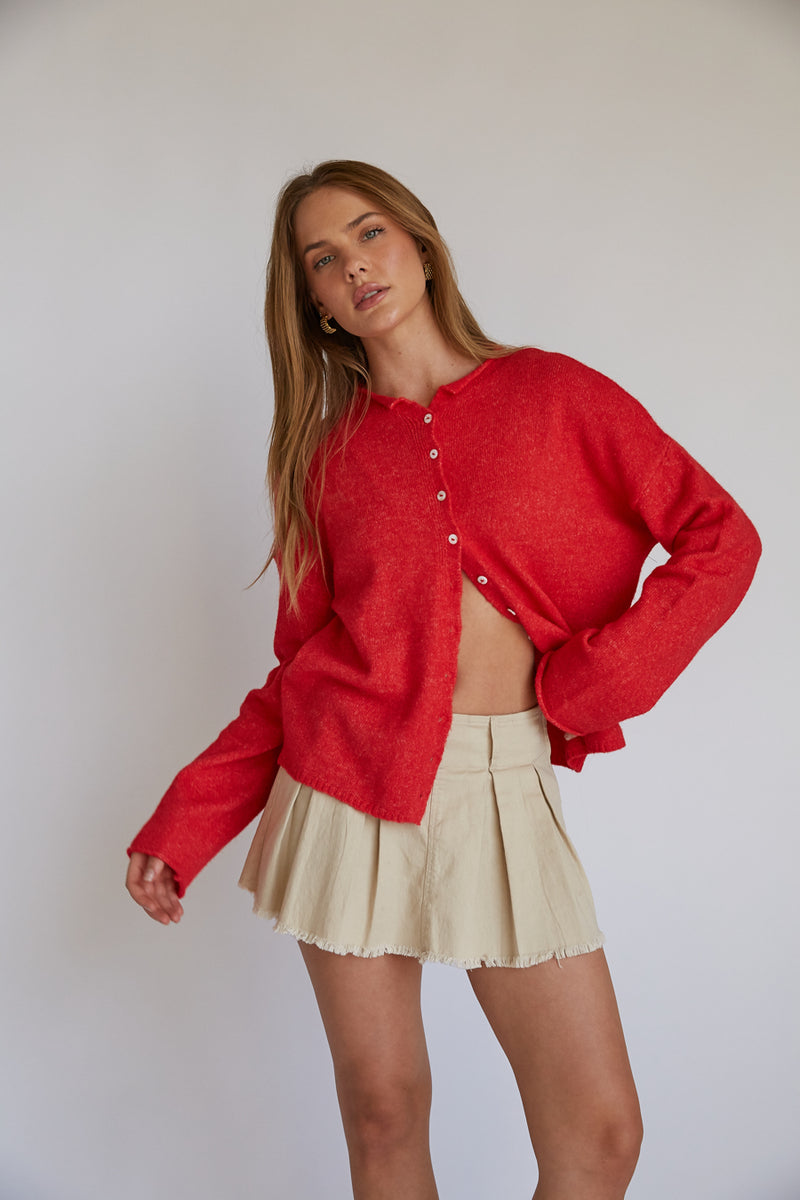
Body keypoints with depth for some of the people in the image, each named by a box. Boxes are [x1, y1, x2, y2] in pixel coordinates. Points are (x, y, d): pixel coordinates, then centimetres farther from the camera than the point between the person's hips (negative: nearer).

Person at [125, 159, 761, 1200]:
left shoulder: (551, 393, 5)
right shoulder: (328, 451, 9)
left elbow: (721, 538, 2)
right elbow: (299, 664, 8)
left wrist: (587, 681, -6)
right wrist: (182, 827, 1)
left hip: (506, 790, -1)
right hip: (350, 780, 1)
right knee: (383, 1111, 8)